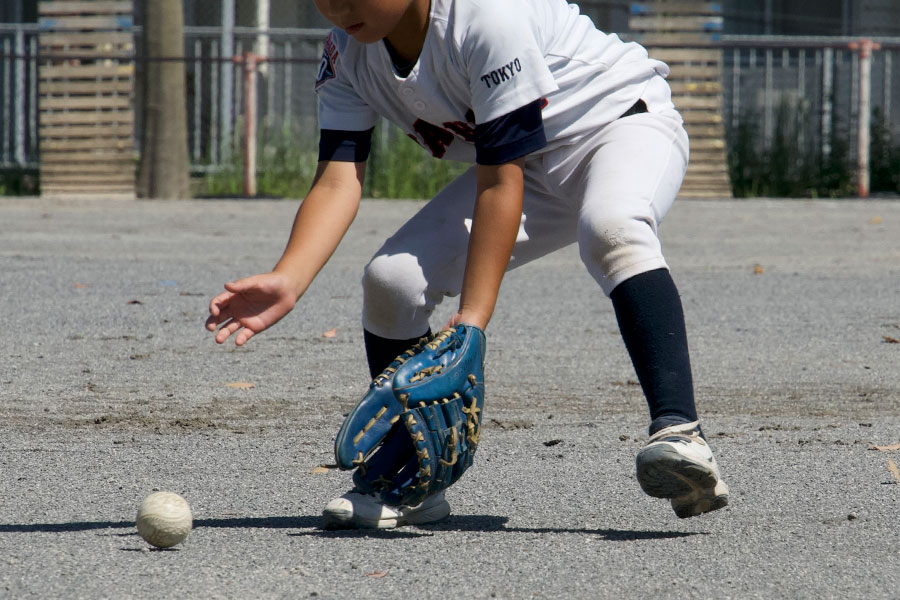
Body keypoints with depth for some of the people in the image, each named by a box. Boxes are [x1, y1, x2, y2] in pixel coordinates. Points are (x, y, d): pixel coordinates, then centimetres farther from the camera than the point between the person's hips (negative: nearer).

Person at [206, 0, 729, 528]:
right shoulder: (348, 50, -11)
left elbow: (500, 182, -32)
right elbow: (338, 182, -18)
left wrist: (472, 319, -35)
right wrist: (288, 281, -37)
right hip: (529, 168, 7)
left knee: (612, 228, -40)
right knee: (393, 277, -10)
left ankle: (679, 432, -49)